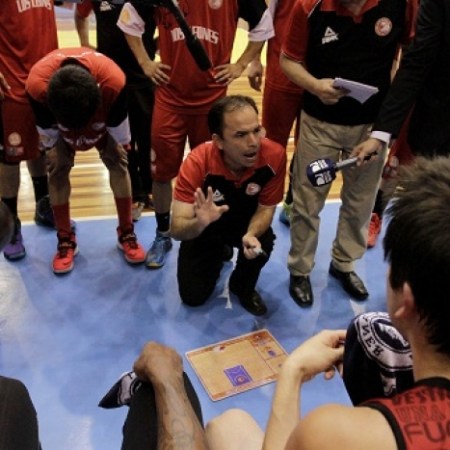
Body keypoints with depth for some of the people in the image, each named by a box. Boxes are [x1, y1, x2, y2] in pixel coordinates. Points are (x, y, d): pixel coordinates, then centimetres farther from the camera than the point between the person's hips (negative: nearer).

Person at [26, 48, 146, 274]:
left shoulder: (113, 81, -47)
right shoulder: (37, 84, -44)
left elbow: (120, 134, -28)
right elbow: (48, 134, -23)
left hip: (104, 115, 0)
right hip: (58, 117, 0)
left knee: (118, 160, -8)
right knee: (57, 167, -10)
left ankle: (126, 233, 5)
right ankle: (66, 240, 2)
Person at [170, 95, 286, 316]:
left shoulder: (274, 155, -29)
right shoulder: (197, 163, -34)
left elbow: (266, 207, -16)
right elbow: (176, 229, -32)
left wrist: (251, 234, -37)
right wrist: (199, 223, -55)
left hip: (246, 221, 1)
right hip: (205, 225, -1)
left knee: (263, 242, -31)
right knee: (193, 296, -5)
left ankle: (243, 286, 3)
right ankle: (218, 253, 27)